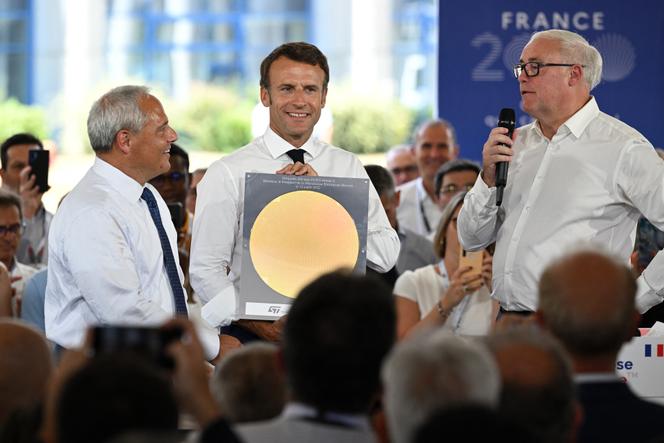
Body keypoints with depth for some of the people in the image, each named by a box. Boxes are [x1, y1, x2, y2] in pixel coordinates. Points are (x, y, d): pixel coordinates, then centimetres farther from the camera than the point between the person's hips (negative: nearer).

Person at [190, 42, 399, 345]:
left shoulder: (348, 167, 11)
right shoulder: (228, 173, 1)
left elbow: (386, 256, 1)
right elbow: (205, 269, -4)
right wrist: (254, 322, -19)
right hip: (255, 338, -2)